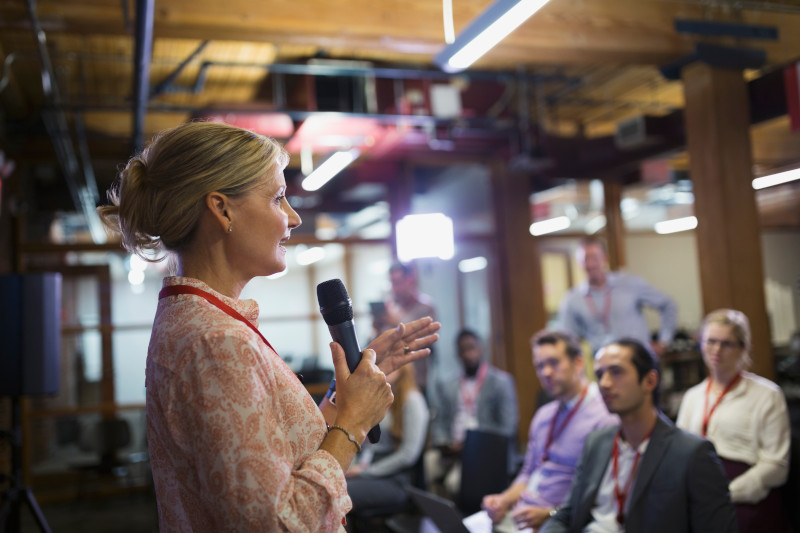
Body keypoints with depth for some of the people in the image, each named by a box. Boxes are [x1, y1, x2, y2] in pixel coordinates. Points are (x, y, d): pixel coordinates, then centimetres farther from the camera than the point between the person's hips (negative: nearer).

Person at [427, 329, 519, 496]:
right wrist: (445, 445, -9)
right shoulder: (446, 385, 18)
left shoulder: (501, 381, 4)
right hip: (452, 449, 4)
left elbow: (507, 429, -3)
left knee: (455, 480, -32)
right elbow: (438, 424, 13)